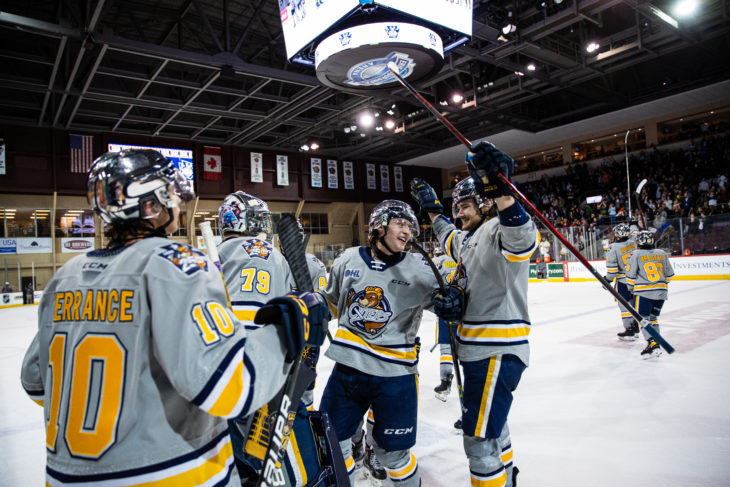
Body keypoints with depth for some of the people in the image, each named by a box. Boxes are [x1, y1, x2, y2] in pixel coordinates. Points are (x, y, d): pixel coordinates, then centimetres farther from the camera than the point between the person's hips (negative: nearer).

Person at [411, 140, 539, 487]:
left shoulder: (498, 230, -14)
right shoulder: (468, 239, 16)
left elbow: (524, 240, -38)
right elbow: (448, 239, 39)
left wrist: (500, 191, -49)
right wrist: (432, 208, 37)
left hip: (498, 351, -11)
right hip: (477, 349, 11)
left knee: (479, 437, -6)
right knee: (490, 420, 27)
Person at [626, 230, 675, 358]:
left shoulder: (636, 255, -5)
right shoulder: (662, 254, 8)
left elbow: (630, 275, -5)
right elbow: (669, 275, 14)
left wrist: (631, 288, 12)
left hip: (644, 292, -5)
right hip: (661, 292, 5)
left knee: (642, 318, -1)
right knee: (652, 317, 17)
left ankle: (653, 344, -15)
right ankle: (656, 344, 14)